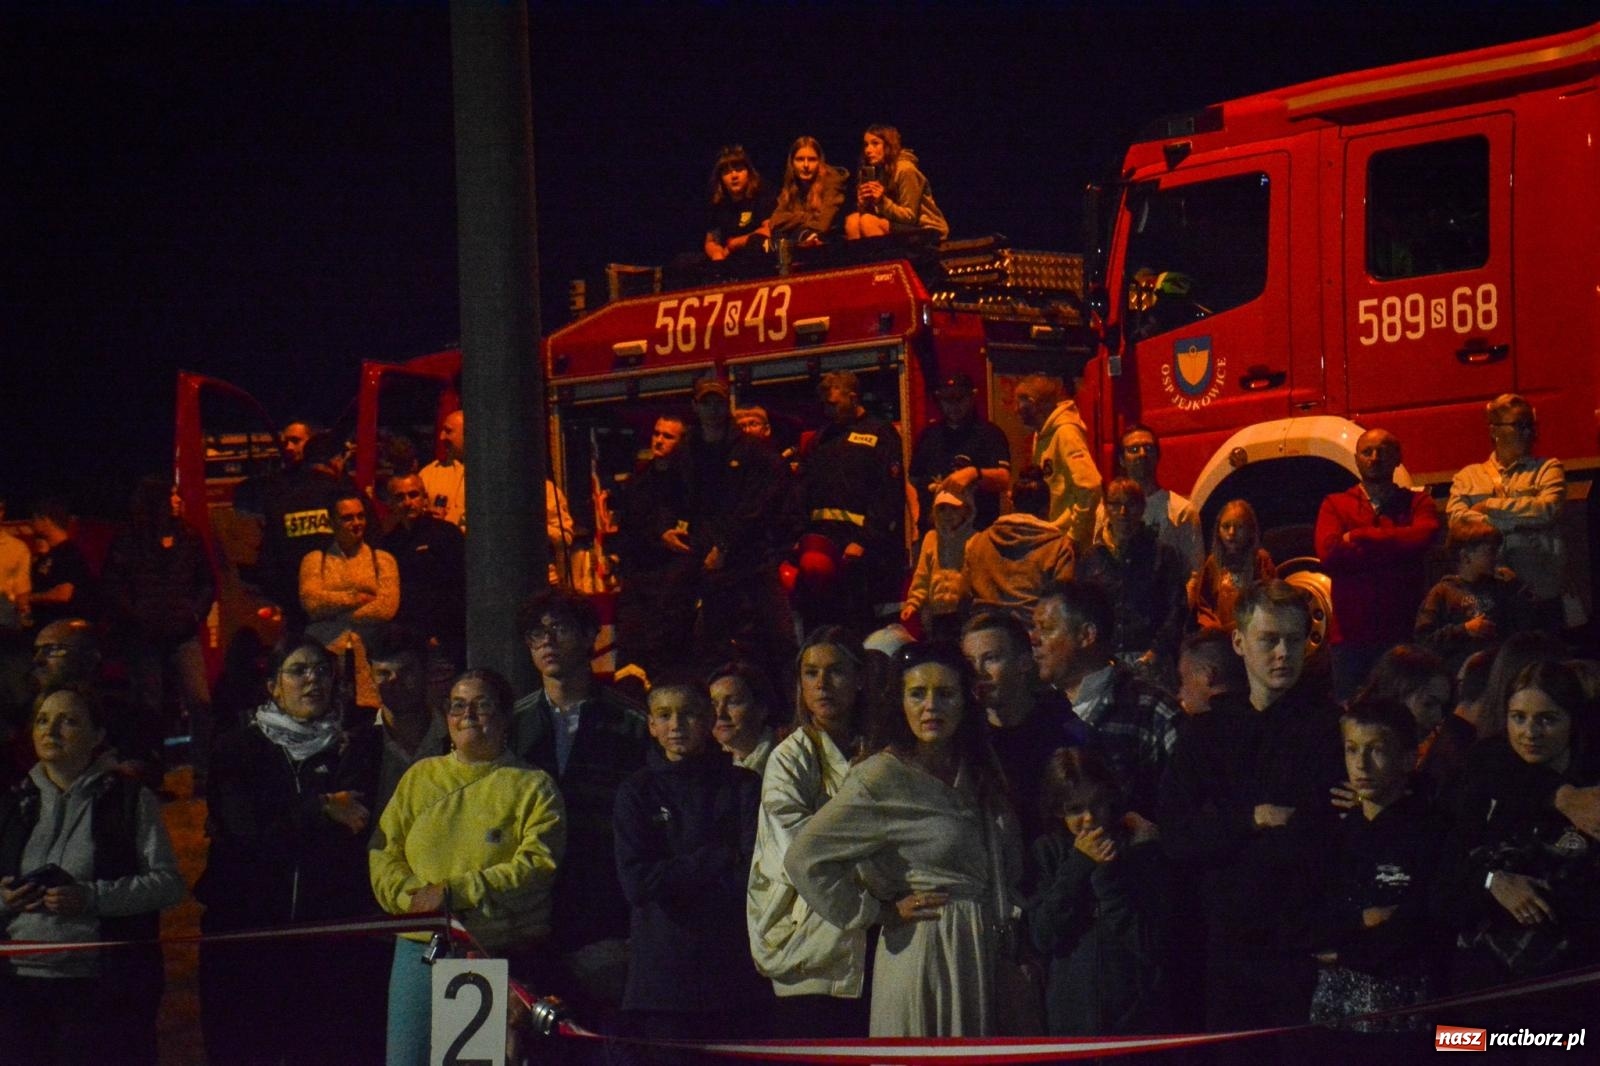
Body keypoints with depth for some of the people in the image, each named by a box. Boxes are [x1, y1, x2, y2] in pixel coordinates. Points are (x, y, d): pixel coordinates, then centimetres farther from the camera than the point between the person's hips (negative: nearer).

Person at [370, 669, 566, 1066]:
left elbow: (537, 866, -8)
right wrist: (413, 897, -10)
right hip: (422, 948, 3)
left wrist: (455, 892, -15)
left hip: (506, 956, -3)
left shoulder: (533, 786, 5)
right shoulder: (419, 778, 17)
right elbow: (384, 855, 11)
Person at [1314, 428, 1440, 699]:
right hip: (1352, 635, 0)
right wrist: (1396, 548, -5)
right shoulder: (1335, 505, 12)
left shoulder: (1417, 503, 13)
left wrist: (1359, 537, -4)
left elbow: (1422, 537, -10)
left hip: (1402, 634, 0)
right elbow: (1329, 552, -7)